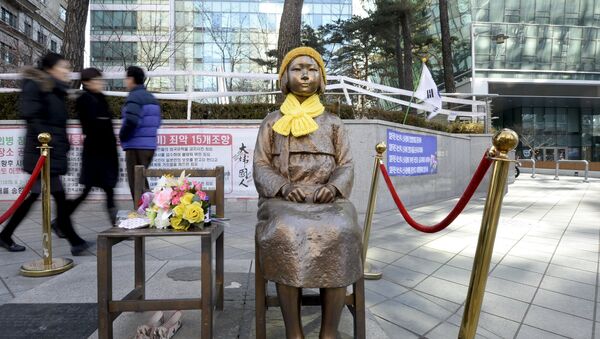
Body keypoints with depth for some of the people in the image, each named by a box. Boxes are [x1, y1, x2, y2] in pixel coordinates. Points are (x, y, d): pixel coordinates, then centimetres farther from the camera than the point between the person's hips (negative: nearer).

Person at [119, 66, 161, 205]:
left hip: (136, 146, -8)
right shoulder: (151, 98, 15)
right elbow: (157, 122, 16)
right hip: (150, 145, 8)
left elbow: (131, 120, -25)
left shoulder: (134, 97, -11)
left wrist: (122, 136, -9)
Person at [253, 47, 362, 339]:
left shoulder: (333, 123, 17)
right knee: (286, 234, -35)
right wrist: (284, 187, -14)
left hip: (327, 199, 1)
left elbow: (346, 165, 10)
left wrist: (333, 187, -13)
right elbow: (261, 166, 6)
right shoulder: (271, 122, 15)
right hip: (283, 200, 0)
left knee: (340, 234, -33)